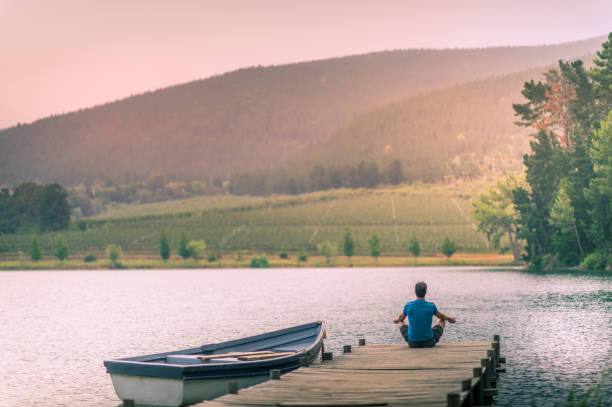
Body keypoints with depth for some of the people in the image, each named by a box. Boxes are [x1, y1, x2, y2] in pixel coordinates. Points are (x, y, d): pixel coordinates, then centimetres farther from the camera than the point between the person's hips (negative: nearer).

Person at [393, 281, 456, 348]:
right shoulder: (431, 306, -14)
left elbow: (401, 318, 13)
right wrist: (449, 318, 34)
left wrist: (396, 320, 39)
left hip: (413, 343, 1)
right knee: (442, 321, 26)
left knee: (401, 322, 30)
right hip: (429, 343, -1)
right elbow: (441, 317, 10)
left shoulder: (408, 306, -11)